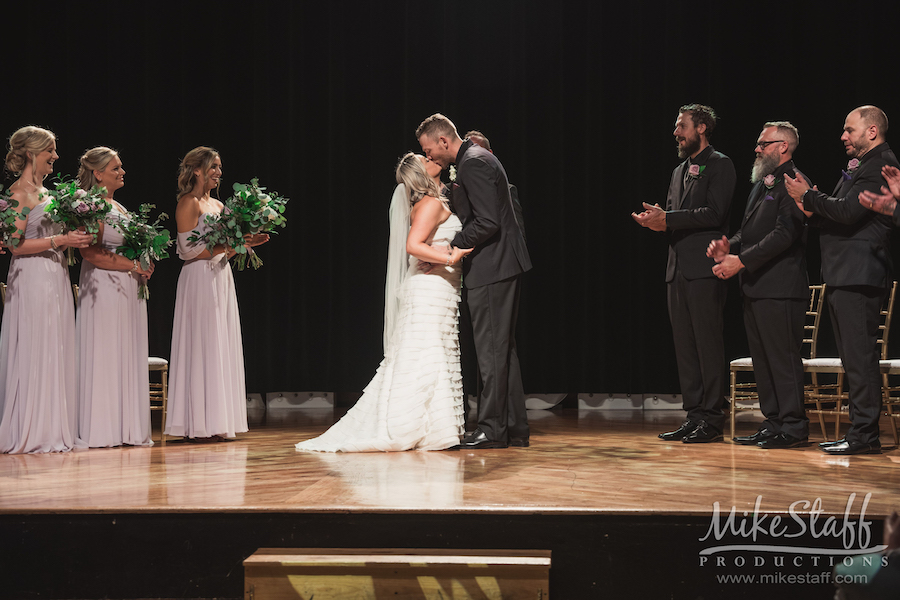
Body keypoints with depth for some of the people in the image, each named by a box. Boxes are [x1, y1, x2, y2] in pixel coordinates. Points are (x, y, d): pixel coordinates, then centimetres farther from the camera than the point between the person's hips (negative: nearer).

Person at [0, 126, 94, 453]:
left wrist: (75, 238, 10)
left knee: (55, 353, 8)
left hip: (55, 279, 9)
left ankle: (53, 429, 11)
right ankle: (32, 433, 1)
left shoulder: (43, 191, 18)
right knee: (35, 354, -5)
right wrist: (59, 240, -19)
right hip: (33, 279, -9)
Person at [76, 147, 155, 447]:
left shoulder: (119, 207, 18)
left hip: (128, 289, 9)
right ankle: (101, 430, 0)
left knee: (128, 357, 7)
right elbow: (92, 253, -19)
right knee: (104, 356, -5)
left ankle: (128, 428, 11)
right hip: (104, 288, -9)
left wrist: (143, 266, 5)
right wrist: (133, 265, -17)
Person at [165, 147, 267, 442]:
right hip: (199, 279, -8)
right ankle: (200, 424, -6)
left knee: (222, 348, 5)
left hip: (221, 278, 8)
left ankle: (217, 422, 7)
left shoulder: (218, 205, 17)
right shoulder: (188, 203, -7)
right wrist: (224, 247, -15)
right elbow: (188, 249, -14)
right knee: (203, 347, -8)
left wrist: (245, 242, 4)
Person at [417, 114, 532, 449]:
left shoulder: (473, 163, -15)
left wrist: (452, 248, -15)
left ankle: (492, 429, -1)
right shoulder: (476, 159, 18)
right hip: (501, 265, 11)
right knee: (502, 349, 12)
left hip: (491, 269, -11)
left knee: (492, 350, -6)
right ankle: (514, 428, 17)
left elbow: (487, 221, -22)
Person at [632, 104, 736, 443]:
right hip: (678, 269, 8)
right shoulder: (679, 171, 23)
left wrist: (667, 218, -17)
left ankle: (712, 418, -4)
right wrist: (657, 220, -1)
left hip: (704, 269, -8)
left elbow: (714, 213, -15)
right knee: (684, 345, 8)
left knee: (708, 343, -7)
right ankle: (694, 416, 12)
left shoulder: (719, 165, -3)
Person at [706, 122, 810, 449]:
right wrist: (729, 247, 2)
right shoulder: (761, 184, 20)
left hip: (779, 287, -10)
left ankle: (793, 426, -1)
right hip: (755, 286, 10)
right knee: (762, 359, 12)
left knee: (783, 357, -7)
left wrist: (741, 260, -19)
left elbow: (784, 235, -19)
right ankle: (774, 422, 18)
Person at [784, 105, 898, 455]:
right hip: (844, 277, 11)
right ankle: (861, 433, 17)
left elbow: (849, 210, -20)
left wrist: (808, 197, -9)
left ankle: (864, 435, -8)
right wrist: (814, 209, 3)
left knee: (859, 356, -10)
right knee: (854, 357, 12)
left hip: (859, 277, -11)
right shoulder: (860, 166, 23)